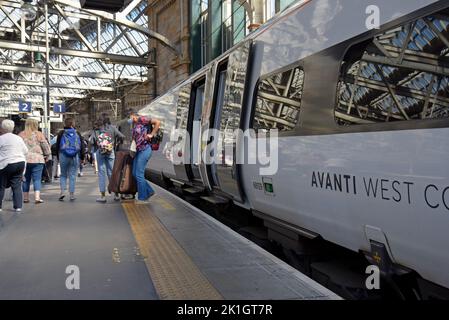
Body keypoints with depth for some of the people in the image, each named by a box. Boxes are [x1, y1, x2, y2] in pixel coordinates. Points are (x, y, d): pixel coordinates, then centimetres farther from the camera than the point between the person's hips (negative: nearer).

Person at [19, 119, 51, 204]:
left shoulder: (21, 135, 5)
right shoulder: (39, 134, -2)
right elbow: (46, 147, 0)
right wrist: (46, 156, 14)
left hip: (24, 160, 3)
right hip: (37, 160, -3)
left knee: (26, 179, 12)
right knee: (37, 179, -1)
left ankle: (25, 198, 17)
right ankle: (37, 197, -12)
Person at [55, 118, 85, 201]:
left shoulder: (61, 133, 0)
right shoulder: (77, 134, 3)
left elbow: (57, 146, 5)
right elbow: (81, 147, 6)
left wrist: (58, 157, 13)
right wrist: (82, 157, 12)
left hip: (63, 156, -1)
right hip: (75, 157, 1)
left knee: (63, 175, 11)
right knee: (73, 176, 4)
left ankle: (62, 191, -4)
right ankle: (72, 194, 4)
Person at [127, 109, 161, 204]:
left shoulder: (142, 119, -9)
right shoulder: (134, 124, 17)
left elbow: (158, 122, -15)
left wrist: (151, 135, -11)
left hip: (145, 150, -9)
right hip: (138, 150, 9)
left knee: (139, 174, -6)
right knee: (135, 173, 10)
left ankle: (142, 198, 4)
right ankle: (149, 191, 20)